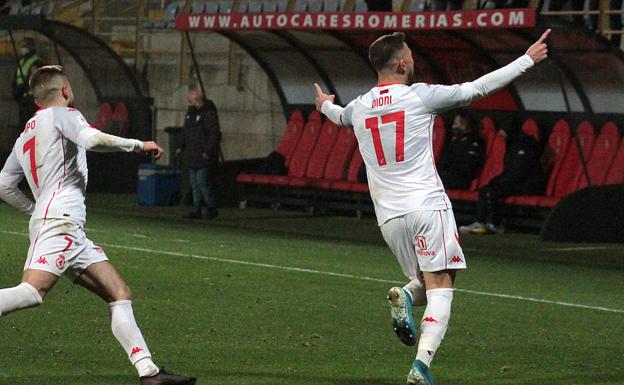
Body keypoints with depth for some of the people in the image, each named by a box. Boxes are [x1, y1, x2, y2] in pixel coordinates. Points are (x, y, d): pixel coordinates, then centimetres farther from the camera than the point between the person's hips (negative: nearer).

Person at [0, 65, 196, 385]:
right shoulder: (63, 115, 5)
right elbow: (93, 140, -15)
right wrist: (139, 145, -4)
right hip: (61, 218, -9)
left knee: (119, 294, 4)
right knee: (33, 291, -27)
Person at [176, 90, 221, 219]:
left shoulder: (209, 114, -12)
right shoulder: (190, 114, 17)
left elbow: (215, 134, -17)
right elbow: (185, 133, 27)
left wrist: (208, 151, -22)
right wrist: (181, 147, 14)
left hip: (204, 158, -9)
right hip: (193, 158, 9)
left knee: (203, 183, -11)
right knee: (195, 184, 10)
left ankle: (211, 209, -1)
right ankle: (196, 211, 14)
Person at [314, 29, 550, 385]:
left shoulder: (359, 107, 11)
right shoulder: (420, 95, -3)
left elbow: (340, 116, 36)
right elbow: (478, 89, 0)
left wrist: (325, 105, 62)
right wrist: (528, 60, 9)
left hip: (389, 216, 5)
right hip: (428, 206, -5)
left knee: (428, 283, 19)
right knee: (440, 288, -6)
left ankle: (405, 296, -16)